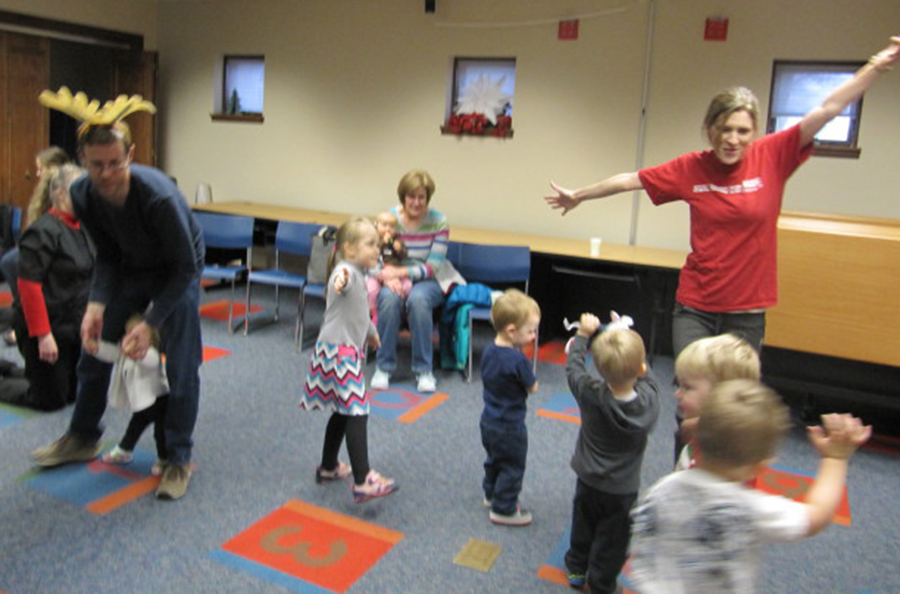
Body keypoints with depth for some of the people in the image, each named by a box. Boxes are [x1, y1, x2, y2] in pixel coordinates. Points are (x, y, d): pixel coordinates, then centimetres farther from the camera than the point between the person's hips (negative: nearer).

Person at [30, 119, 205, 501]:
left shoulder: (159, 196, -36)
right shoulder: (83, 196, -19)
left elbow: (184, 267, -26)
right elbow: (107, 256, -5)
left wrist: (150, 324, -28)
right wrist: (96, 305, -21)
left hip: (177, 274, -5)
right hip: (129, 270, 5)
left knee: (181, 366, -9)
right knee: (94, 350, 11)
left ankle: (179, 459, 9)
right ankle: (82, 439, 34)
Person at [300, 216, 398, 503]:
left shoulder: (358, 275, 14)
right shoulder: (347, 271, -17)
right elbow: (342, 277, -45)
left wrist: (371, 331, 48)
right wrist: (340, 280, -69)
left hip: (348, 351, 10)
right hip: (339, 352, -10)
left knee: (344, 412, 20)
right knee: (356, 413, -14)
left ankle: (328, 468, 35)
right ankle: (362, 482, -15)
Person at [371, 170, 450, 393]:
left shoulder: (438, 222, -6)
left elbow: (433, 266, -11)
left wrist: (401, 272, -25)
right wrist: (388, 277, -24)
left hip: (426, 282, -1)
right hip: (393, 279, 1)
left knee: (418, 298, -36)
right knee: (389, 297, -34)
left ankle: (424, 370, -21)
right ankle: (383, 367, -17)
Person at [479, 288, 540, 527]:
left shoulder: (489, 351, -5)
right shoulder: (518, 360, -29)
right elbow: (532, 387, -18)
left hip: (488, 421, 8)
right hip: (509, 426, -8)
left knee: (494, 459, 28)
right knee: (512, 467, 10)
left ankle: (491, 493, 46)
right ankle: (504, 509, 21)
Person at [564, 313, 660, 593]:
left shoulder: (591, 396, -28)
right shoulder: (650, 399, -26)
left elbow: (573, 365, -10)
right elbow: (645, 374, -4)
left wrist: (583, 335, 4)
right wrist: (627, 338, 5)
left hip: (588, 480, 1)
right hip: (623, 488, -1)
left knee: (582, 527, 25)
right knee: (612, 539, 18)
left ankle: (577, 569, 46)